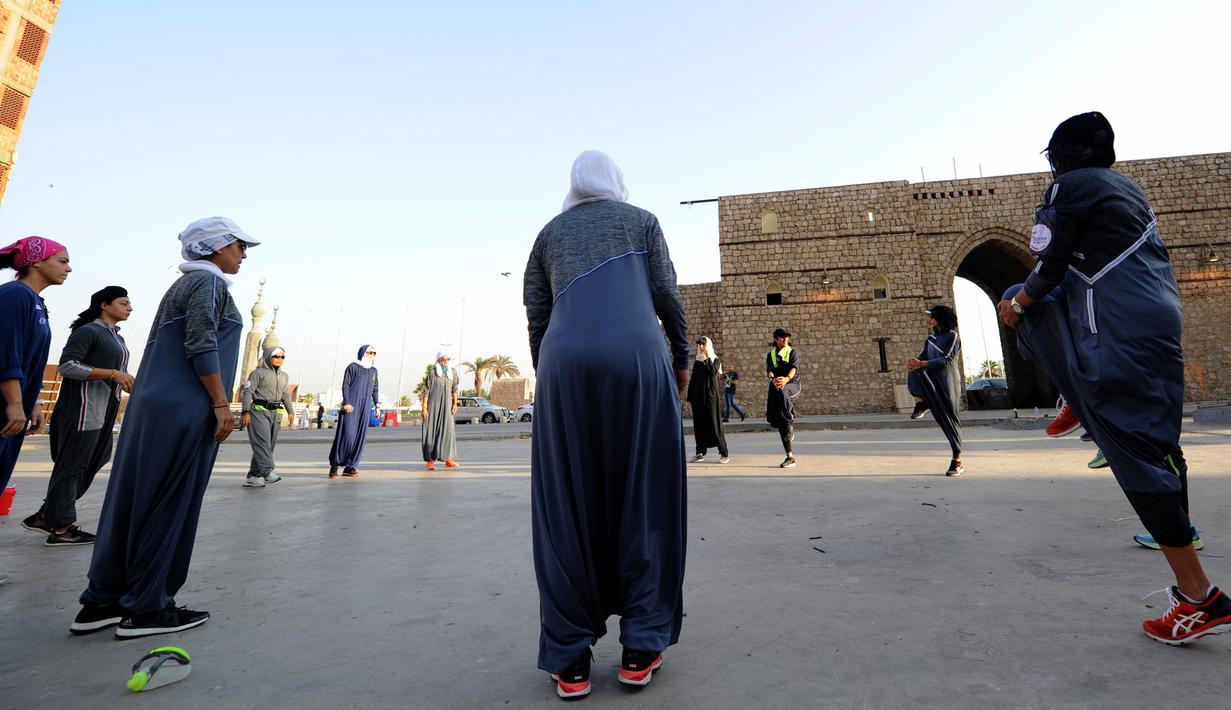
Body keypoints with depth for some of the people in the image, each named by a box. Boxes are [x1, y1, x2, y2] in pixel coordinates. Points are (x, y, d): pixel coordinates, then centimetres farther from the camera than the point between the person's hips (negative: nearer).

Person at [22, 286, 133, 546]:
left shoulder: (118, 338, 17)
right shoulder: (88, 331, -9)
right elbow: (66, 366, -18)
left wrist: (127, 382, 5)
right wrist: (113, 374, -23)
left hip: (104, 410, 9)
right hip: (83, 407, -9)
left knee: (91, 464, 13)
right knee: (71, 465, -1)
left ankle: (45, 516, 25)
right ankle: (60, 529, 8)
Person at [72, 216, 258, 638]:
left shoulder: (186, 283, 22)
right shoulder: (208, 281, -7)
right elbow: (201, 346, -18)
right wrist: (221, 405, -18)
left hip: (155, 402, 10)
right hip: (184, 408, -10)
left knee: (133, 501, 11)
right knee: (169, 505, -3)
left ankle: (101, 601, 19)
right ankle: (145, 608, 6)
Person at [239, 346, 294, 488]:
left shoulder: (284, 376, 20)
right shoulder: (258, 373, 0)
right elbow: (247, 392, -5)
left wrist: (290, 412, 13)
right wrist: (245, 412, -14)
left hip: (276, 413, 7)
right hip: (259, 411, -6)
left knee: (270, 444, 3)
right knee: (262, 440, -19)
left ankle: (252, 476, 9)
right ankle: (268, 471, -29)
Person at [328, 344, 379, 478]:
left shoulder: (373, 370, 17)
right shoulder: (353, 367, 3)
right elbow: (345, 385, -3)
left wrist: (377, 405, 10)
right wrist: (346, 402, -13)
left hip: (364, 408, 5)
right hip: (350, 407, -5)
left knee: (360, 436, 2)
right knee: (346, 434, -11)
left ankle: (350, 467, 8)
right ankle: (334, 465, 1)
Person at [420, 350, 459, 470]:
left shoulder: (453, 371, 8)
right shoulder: (432, 371, -2)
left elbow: (454, 388, 10)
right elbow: (426, 390, -3)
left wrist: (455, 403, -1)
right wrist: (424, 407, -7)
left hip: (446, 405, 2)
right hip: (433, 404, -2)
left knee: (448, 429, -6)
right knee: (431, 430, -1)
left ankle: (448, 459, -4)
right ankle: (430, 460, 4)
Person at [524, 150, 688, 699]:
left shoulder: (550, 232, 23)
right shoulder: (641, 220, 19)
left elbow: (535, 313, 15)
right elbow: (666, 295, 9)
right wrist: (682, 359, 17)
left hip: (564, 362, 2)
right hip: (637, 356, -1)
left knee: (566, 507, 5)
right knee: (643, 499, 7)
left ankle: (569, 659, 12)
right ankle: (641, 647, 14)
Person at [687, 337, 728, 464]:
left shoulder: (715, 360, 3)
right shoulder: (697, 362, 15)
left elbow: (712, 372, -19)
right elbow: (692, 380, 14)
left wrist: (707, 357, -10)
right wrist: (689, 397, 9)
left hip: (710, 395, -5)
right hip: (697, 396, 5)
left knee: (713, 423, -8)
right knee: (698, 424, 3)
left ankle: (724, 453, -3)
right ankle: (700, 453, 10)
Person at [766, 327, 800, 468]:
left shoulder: (793, 353, 6)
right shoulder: (771, 355, 12)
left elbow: (794, 368, -13)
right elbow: (769, 370, -6)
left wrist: (786, 378, -36)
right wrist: (773, 379, -30)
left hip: (792, 385, -3)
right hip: (776, 387, 3)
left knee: (782, 392, -41)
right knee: (779, 422, -2)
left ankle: (791, 425, -26)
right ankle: (790, 457, 6)